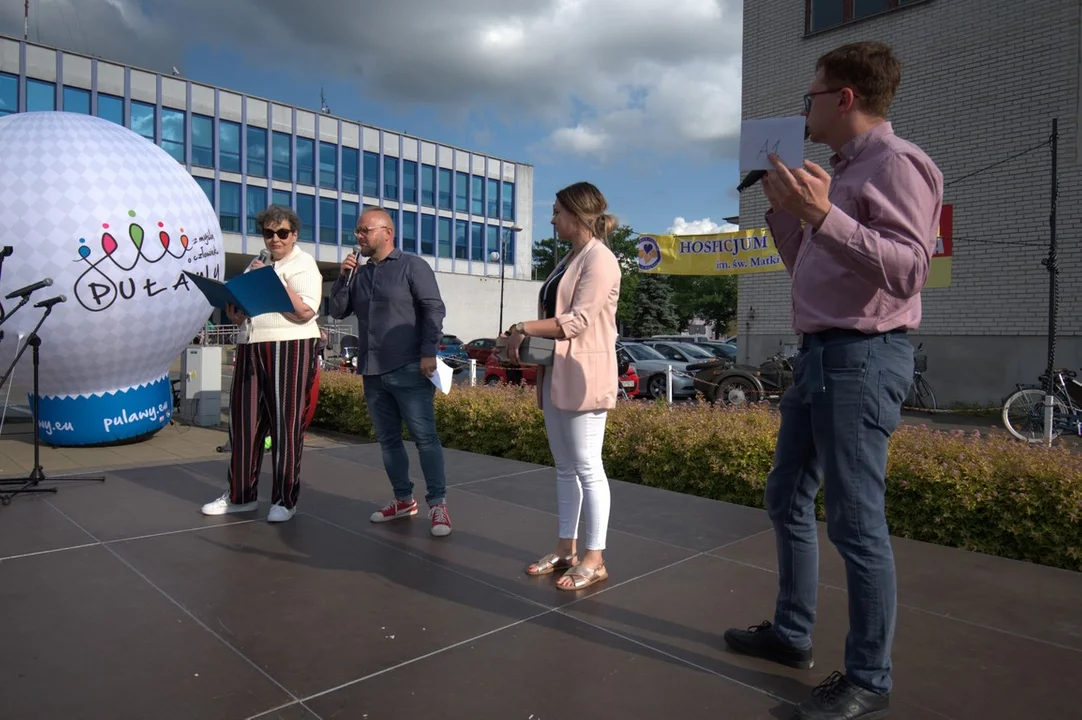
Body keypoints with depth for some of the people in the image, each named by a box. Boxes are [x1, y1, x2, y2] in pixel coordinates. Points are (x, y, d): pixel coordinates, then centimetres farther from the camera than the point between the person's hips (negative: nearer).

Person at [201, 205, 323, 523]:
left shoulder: (303, 264, 1)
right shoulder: (256, 266, 21)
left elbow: (305, 311, -15)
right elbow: (241, 316, 25)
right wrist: (234, 310, 2)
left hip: (290, 349, -7)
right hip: (251, 349, 7)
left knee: (285, 424, -2)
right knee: (244, 421, 7)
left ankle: (285, 499, 7)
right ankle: (241, 495, 19)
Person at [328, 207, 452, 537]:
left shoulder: (412, 265, -1)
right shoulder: (358, 273, 17)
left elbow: (434, 309, -8)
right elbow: (337, 311, 14)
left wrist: (428, 353, -17)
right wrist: (343, 278, 0)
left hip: (408, 369, -7)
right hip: (372, 372, 7)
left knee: (425, 437, -6)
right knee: (388, 439, 11)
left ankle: (438, 504, -2)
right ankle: (403, 499, 21)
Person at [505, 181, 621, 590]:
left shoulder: (599, 258, -9)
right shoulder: (570, 259, 20)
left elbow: (578, 320, -19)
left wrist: (523, 328, -15)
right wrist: (525, 338, 5)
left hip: (583, 376, -9)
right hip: (556, 375, 9)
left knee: (587, 467, -3)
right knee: (564, 467, 13)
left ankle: (594, 559, 7)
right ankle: (566, 549, 23)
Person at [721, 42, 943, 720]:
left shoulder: (897, 162, -9)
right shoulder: (842, 172, 20)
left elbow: (908, 270, -22)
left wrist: (823, 215, -29)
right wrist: (782, 207, 19)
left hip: (862, 359, -10)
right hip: (819, 354, 10)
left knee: (857, 522, -4)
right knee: (788, 498, 16)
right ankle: (792, 632, 31)